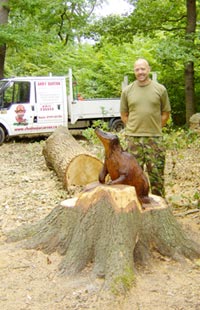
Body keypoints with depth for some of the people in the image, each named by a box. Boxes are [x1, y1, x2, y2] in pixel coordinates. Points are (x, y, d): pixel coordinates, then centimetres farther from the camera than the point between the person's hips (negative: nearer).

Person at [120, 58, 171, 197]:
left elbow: (166, 113, 8)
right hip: (133, 138, 1)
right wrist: (133, 128, 4)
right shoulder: (127, 91, 4)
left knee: (156, 172, 3)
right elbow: (124, 115, 11)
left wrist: (155, 128, 3)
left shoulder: (160, 89, 2)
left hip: (154, 138, -1)